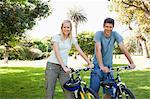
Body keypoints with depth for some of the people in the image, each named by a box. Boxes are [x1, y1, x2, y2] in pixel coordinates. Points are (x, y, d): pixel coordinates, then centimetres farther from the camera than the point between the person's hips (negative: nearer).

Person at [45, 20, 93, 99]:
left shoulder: (72, 39, 10)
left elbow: (80, 52, 4)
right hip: (52, 65, -3)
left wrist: (89, 63, -6)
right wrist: (64, 67, -23)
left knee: (69, 92, -6)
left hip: (63, 67, 3)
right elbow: (57, 53, -13)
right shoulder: (56, 37, -2)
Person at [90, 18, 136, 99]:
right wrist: (101, 66, -35)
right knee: (94, 91, -5)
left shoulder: (115, 35, -6)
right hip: (97, 65, -2)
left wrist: (131, 62, -19)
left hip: (108, 65, 3)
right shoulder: (98, 34, -13)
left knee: (109, 92, 1)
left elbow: (123, 48, -12)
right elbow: (98, 50, -24)